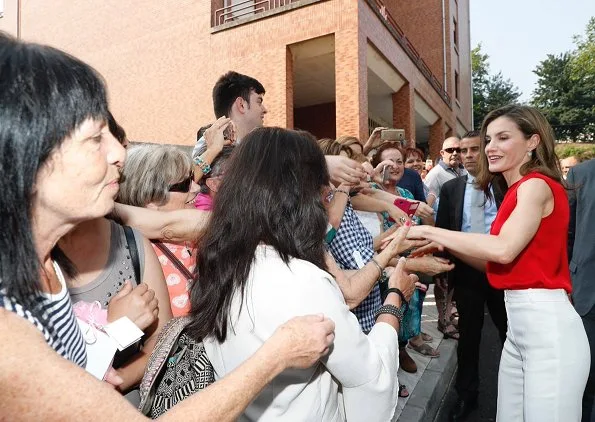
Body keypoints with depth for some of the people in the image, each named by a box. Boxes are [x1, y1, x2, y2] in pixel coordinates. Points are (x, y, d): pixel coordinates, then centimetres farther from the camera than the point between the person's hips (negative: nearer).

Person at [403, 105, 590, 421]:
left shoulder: (537, 185, -11)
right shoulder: (516, 191, 16)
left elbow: (504, 249, -26)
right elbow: (492, 261, 13)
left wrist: (429, 232, -20)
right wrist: (444, 245, 2)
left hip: (547, 324, -9)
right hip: (519, 323, 9)